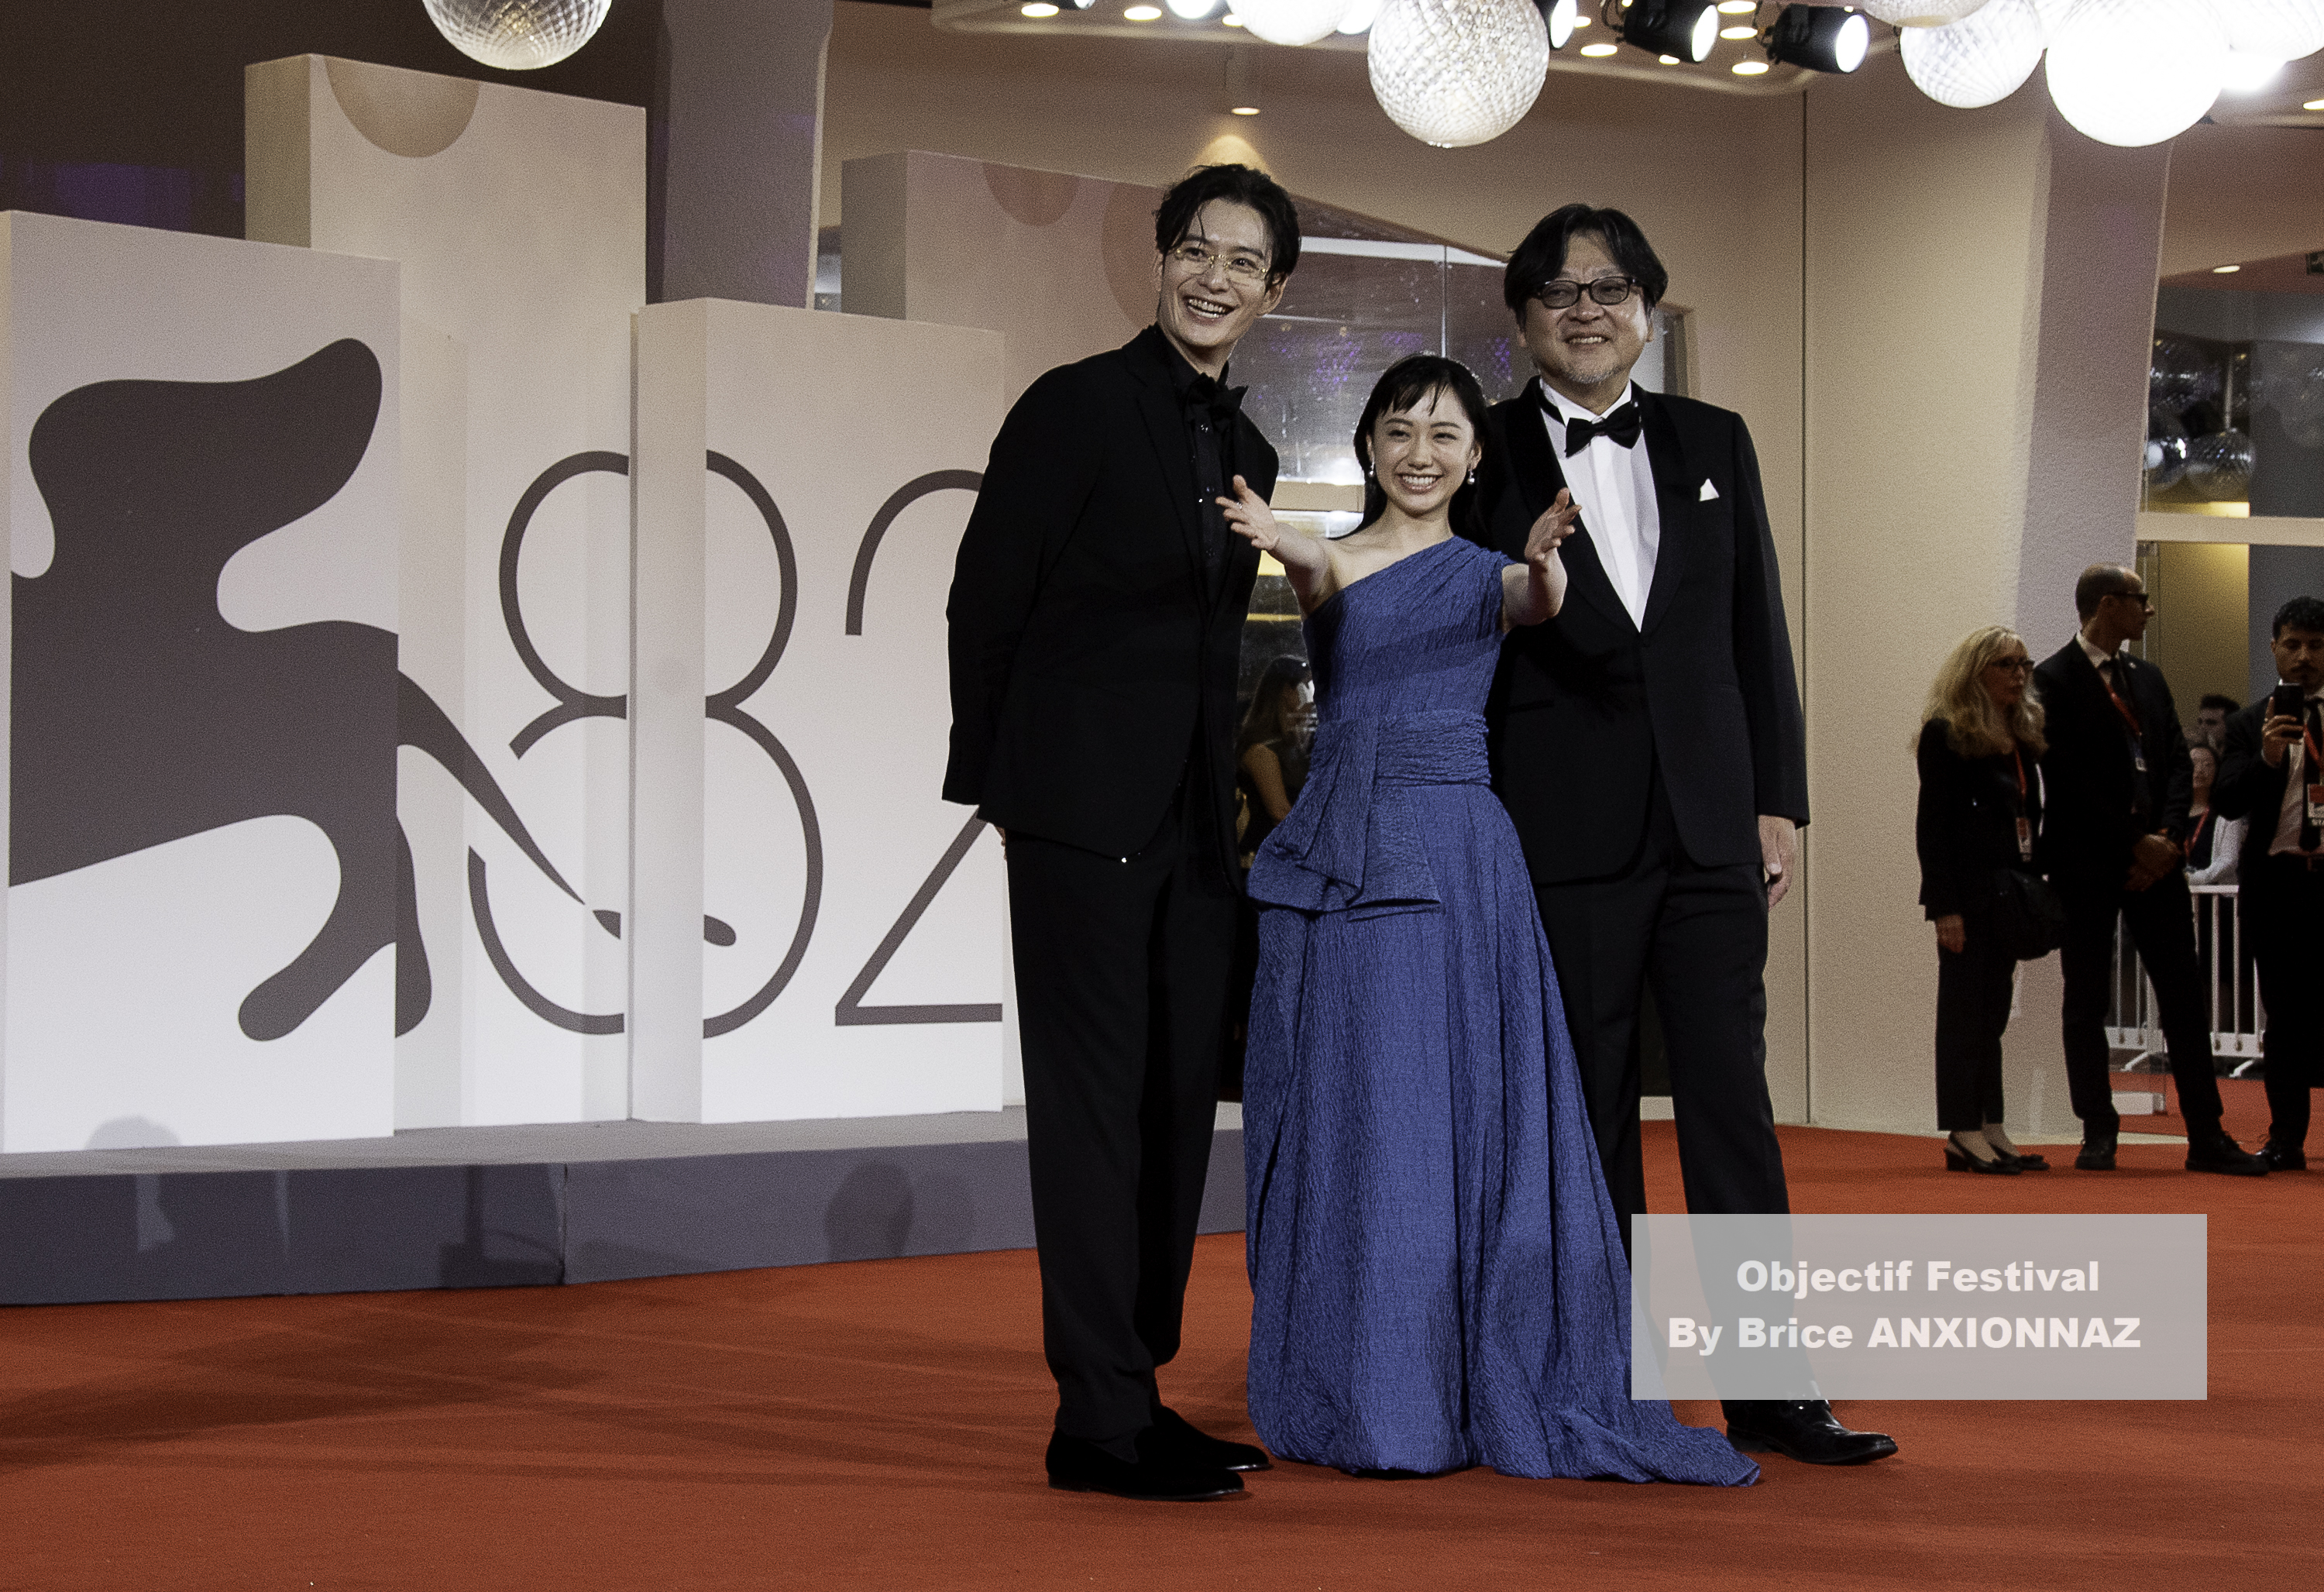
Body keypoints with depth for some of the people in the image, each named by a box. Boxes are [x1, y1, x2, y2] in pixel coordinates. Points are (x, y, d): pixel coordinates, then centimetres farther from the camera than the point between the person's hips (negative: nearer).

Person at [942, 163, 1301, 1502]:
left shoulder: (1248, 453, 16)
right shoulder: (1078, 407, -5)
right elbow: (988, 599, -5)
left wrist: (1236, 792, 13)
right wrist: (1002, 780, -2)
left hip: (1193, 826, 7)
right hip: (1082, 811, -7)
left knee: (1178, 1106, 9)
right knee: (1095, 1101, -6)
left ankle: (1141, 1392, 16)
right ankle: (1101, 1418, -4)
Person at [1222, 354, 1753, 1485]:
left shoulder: (1489, 575, 9)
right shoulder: (1328, 562, 8)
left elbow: (1542, 602, -14)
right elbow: (1318, 571, -16)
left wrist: (1545, 561, -38)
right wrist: (1277, 541, -41)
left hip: (1456, 865, 0)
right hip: (1336, 858, 0)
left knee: (1462, 1121, -1)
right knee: (1344, 1124, 1)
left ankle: (1486, 1391, 6)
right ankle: (1359, 1395, 8)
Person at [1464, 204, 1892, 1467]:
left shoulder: (1715, 443, 12)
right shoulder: (1486, 455, 2)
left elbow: (1758, 634, 12)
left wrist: (1778, 801, 5)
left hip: (1708, 827, 2)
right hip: (1563, 832, -2)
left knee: (1732, 1098, 1)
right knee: (1588, 1114, 3)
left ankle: (1767, 1389, 4)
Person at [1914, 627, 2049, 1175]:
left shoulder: (2021, 735, 15)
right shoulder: (1946, 734, -7)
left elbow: (2029, 818, 17)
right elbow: (1932, 827, -11)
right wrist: (1944, 907, -17)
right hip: (1969, 892, -8)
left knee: (1992, 1011, 10)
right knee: (1965, 1007, -5)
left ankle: (1991, 1130, 13)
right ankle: (1963, 1134, -3)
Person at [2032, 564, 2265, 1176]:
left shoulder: (2147, 678, 16)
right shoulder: (2053, 680, -5)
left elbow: (2178, 763, 12)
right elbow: (2068, 778, -12)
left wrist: (2167, 838, -5)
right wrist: (2136, 844, -12)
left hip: (2154, 855, 5)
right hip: (2087, 862, -5)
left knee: (2184, 996, 2)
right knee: (2087, 1001, 0)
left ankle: (2206, 1137, 4)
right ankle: (2098, 1135, 7)